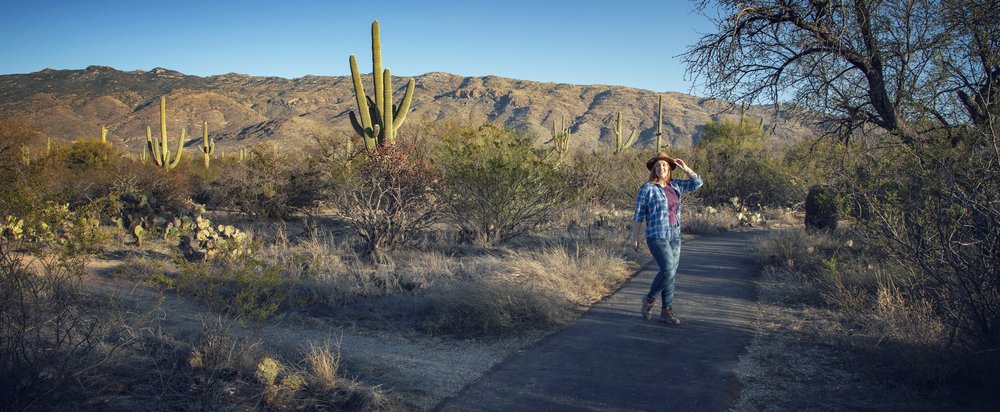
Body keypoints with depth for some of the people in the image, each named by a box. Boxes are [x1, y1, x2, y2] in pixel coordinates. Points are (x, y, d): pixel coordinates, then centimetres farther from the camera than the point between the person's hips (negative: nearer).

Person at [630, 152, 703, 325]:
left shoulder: (675, 186, 10)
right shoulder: (647, 188, -7)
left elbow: (698, 182, 14)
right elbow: (638, 215, -5)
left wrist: (685, 167, 3)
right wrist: (635, 238, -5)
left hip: (674, 236, 6)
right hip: (657, 236, -6)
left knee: (671, 273, 6)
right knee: (668, 270, -17)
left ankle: (666, 311, 14)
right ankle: (649, 300, 5)